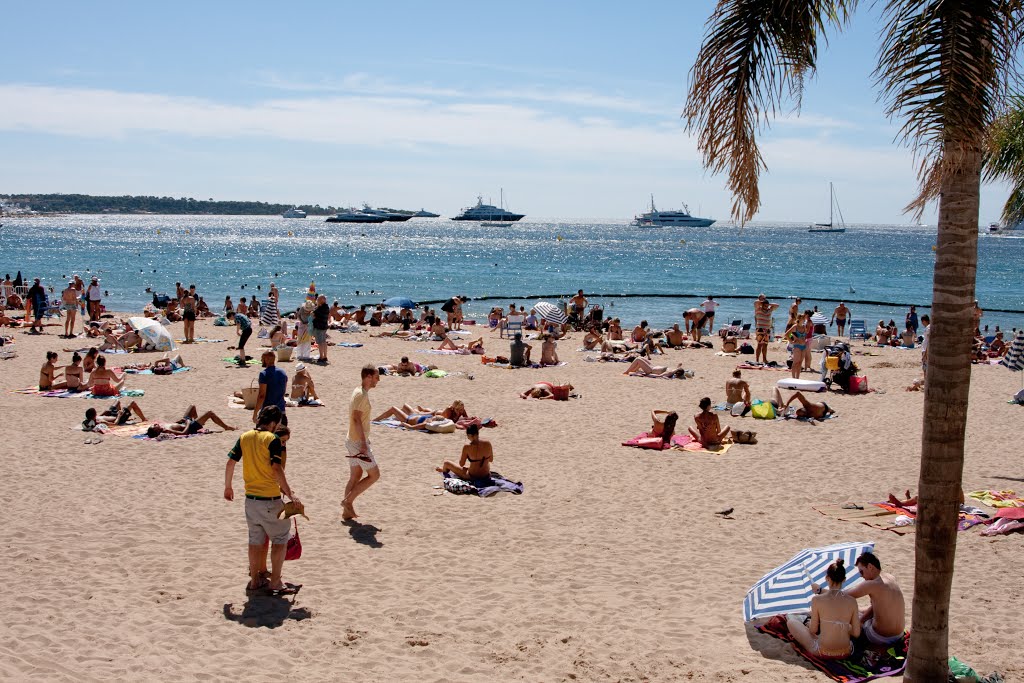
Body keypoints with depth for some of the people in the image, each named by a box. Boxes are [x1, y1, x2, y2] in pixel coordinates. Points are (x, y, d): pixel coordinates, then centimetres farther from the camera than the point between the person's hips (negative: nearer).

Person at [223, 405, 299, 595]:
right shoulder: (272, 439, -13)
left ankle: (255, 580, 25)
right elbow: (276, 468, -21)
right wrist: (289, 493, -18)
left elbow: (230, 463, 8)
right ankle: (275, 582, 7)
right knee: (281, 538, 7)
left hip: (250, 499, 6)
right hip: (270, 499, -6)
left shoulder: (245, 437, 5)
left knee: (255, 540, 17)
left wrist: (228, 486, 22)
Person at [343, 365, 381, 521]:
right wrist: (363, 443, -28)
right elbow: (357, 419, -26)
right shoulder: (362, 395, -18)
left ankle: (347, 511, 16)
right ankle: (348, 501, -2)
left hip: (353, 440, 10)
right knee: (374, 475, -2)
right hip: (358, 442, -10)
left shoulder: (358, 391, 13)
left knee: (355, 476, 14)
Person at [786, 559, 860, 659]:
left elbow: (813, 630, -5)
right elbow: (856, 633, -2)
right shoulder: (852, 602, -8)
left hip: (823, 653, -3)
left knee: (791, 622, 19)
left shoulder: (817, 600, -16)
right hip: (846, 653, 3)